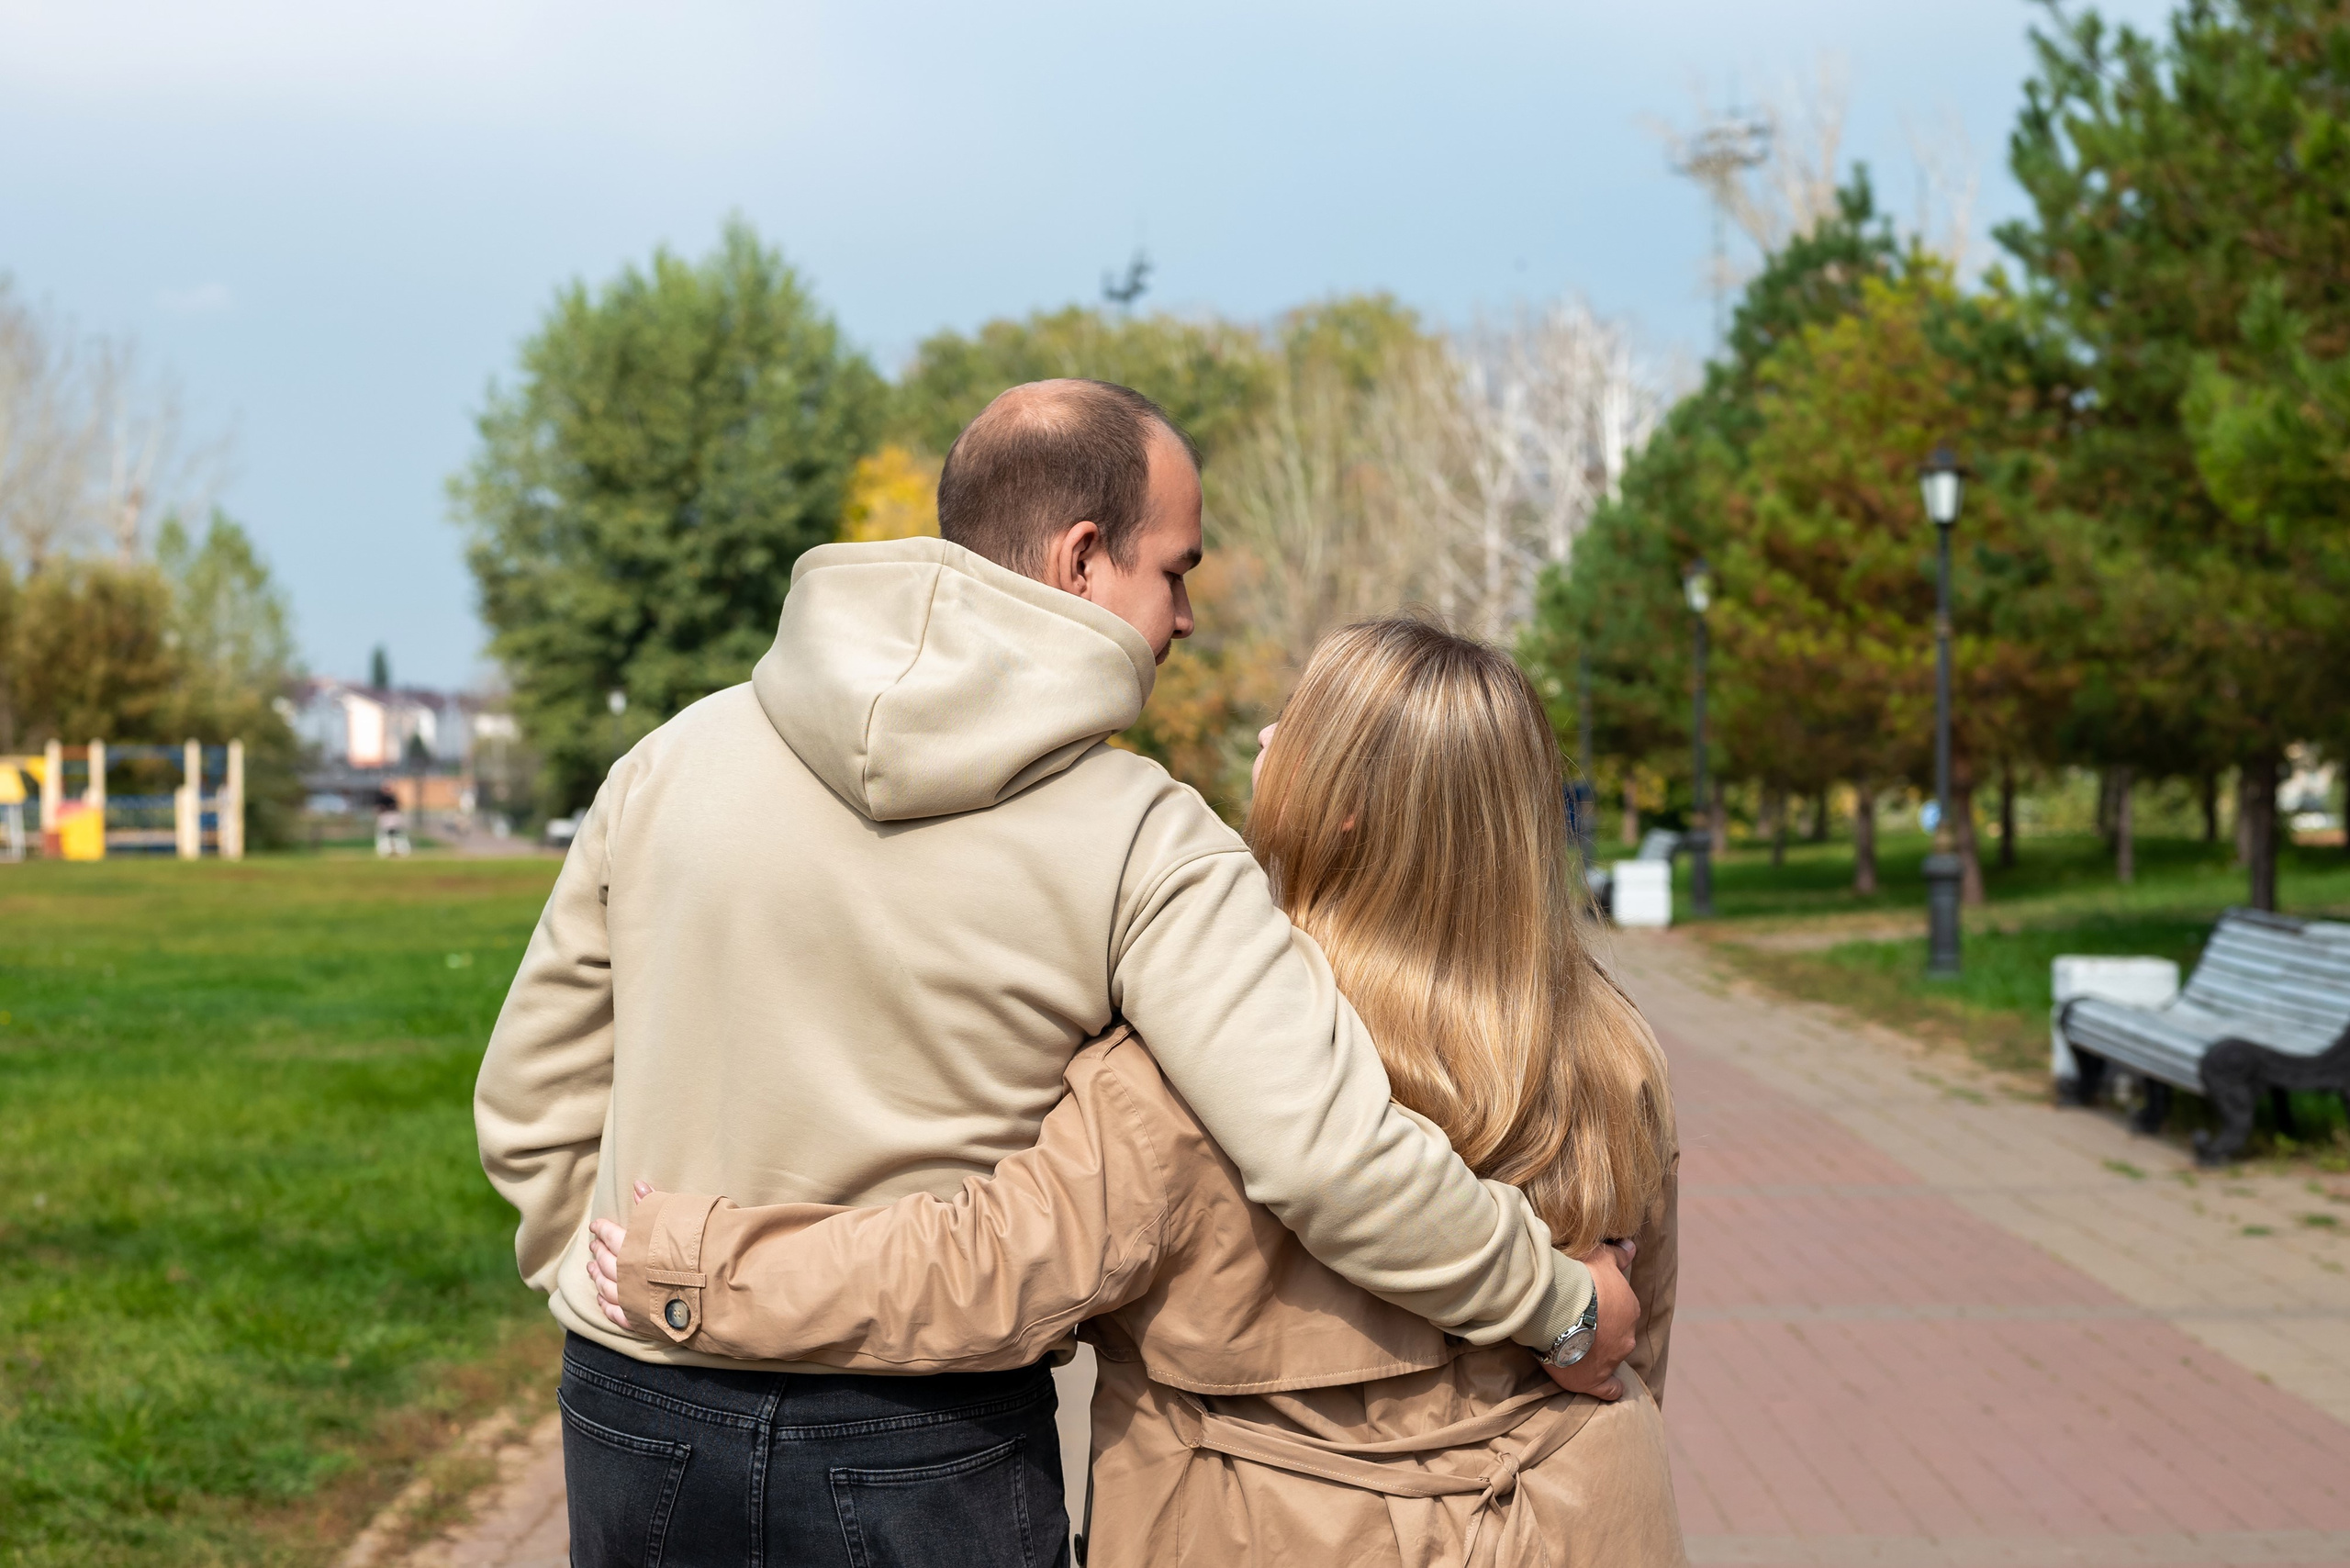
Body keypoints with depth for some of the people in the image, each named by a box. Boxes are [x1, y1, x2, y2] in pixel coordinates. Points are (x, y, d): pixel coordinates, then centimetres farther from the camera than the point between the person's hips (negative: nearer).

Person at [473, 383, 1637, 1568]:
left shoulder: (676, 760, 0)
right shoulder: (1145, 847, -12)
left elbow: (532, 1097, 7)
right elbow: (1329, 1156, -21)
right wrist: (1563, 1306, -6)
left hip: (638, 1425, 4)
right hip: (928, 1458, -3)